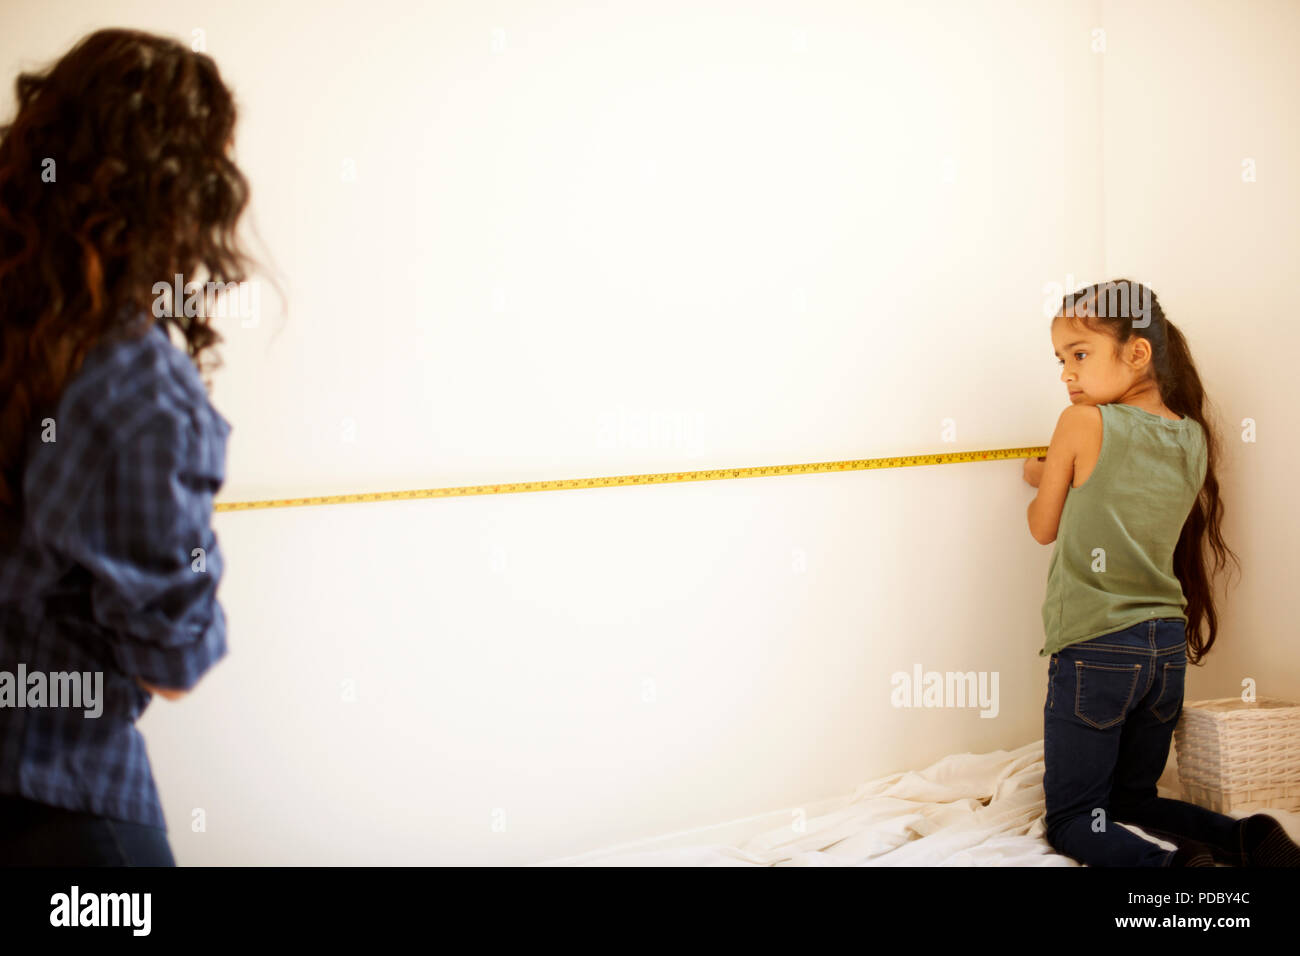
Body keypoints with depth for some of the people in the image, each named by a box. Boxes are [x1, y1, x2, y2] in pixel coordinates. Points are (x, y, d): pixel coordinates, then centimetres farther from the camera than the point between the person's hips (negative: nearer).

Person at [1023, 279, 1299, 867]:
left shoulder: (1083, 425, -12)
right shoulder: (1195, 437, 4)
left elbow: (1044, 529, 2)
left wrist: (1044, 483, 21)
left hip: (1095, 648, -6)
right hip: (1167, 645, 6)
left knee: (1072, 820, 3)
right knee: (1131, 800, 22)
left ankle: (1167, 862, -22)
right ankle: (1249, 839, 1)